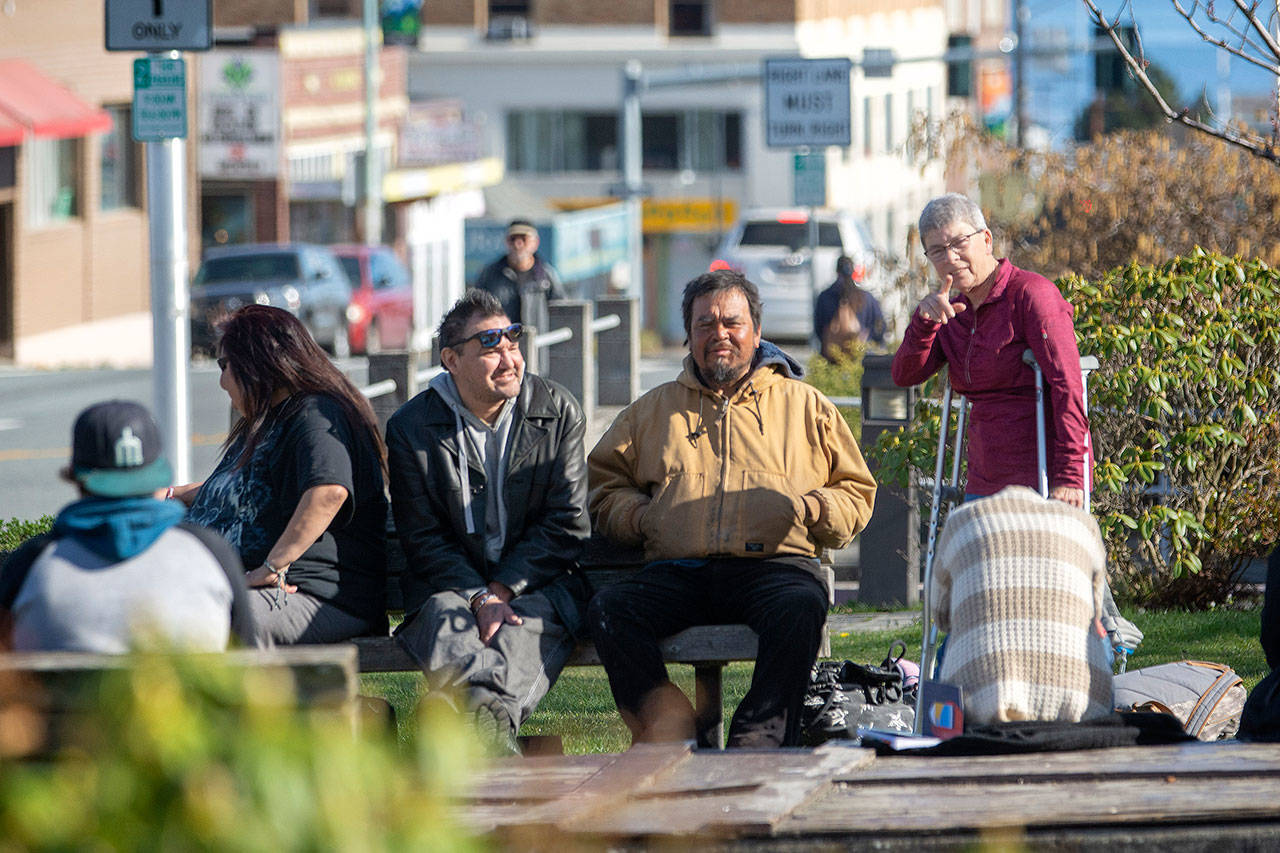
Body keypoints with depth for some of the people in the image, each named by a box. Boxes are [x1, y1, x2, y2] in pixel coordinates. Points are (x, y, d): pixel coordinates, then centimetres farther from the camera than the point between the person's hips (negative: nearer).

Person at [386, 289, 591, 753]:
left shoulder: (559, 411, 5)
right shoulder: (410, 427, 3)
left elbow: (566, 524, 2)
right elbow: (422, 538, 0)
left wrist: (503, 590, -11)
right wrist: (479, 597, -16)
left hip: (537, 586, 1)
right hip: (451, 584, -1)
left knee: (527, 625, -34)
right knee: (443, 623, -35)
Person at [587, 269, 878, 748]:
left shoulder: (805, 406, 23)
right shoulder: (653, 411, 28)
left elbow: (855, 493, 21)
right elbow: (603, 483, 28)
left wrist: (810, 507, -1)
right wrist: (637, 515, 6)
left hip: (775, 563, -2)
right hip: (678, 572, 2)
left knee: (800, 610, -38)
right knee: (608, 611, -29)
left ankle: (759, 741, -40)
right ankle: (669, 728, -35)